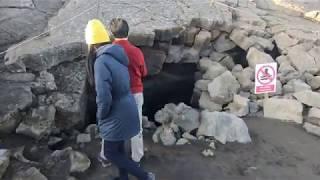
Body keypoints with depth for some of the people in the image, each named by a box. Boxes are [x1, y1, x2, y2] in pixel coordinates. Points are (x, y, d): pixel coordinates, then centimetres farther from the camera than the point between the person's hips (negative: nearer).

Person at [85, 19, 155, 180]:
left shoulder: (101, 62, -24)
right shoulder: (116, 56, 4)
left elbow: (104, 97, -28)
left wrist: (101, 116, -9)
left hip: (116, 115, -8)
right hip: (126, 110, 8)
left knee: (111, 153, 8)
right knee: (119, 148, 22)